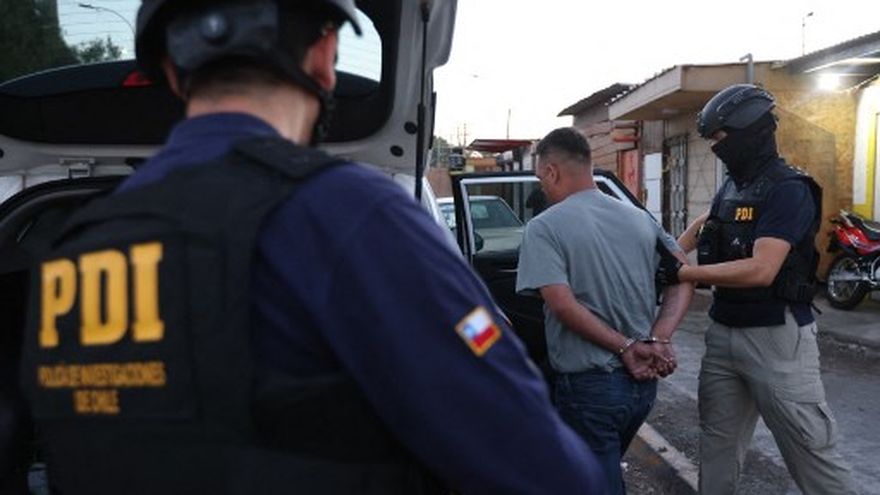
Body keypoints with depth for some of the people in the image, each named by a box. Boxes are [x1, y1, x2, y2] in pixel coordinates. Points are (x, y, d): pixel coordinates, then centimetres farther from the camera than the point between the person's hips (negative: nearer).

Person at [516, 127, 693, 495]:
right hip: (643, 381, 7)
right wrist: (659, 339, -6)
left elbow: (562, 304, -22)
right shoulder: (641, 218, 7)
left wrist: (624, 347, -15)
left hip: (589, 385, -6)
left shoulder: (544, 227, -12)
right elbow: (684, 277, 5)